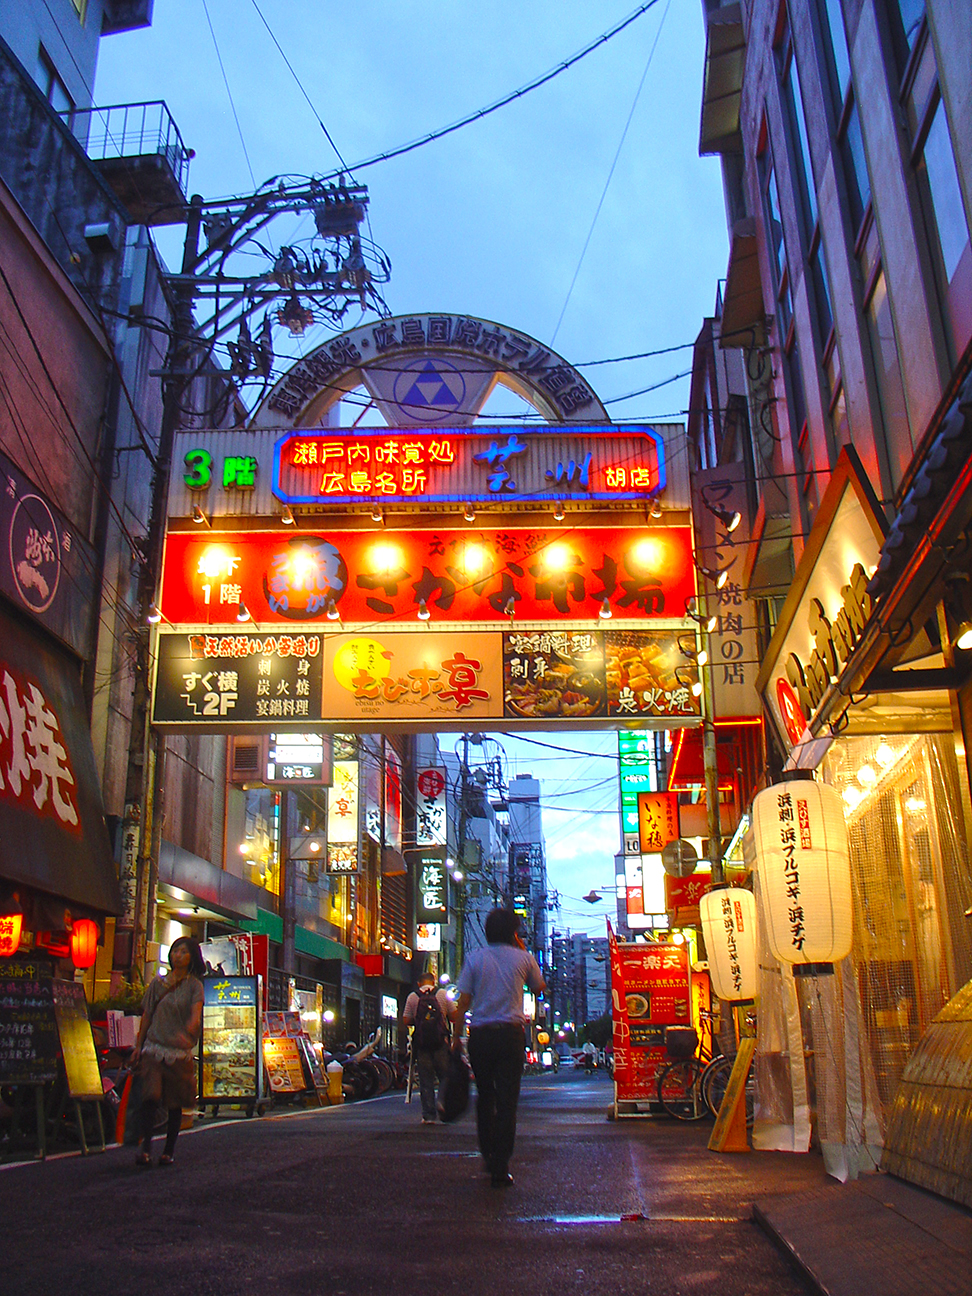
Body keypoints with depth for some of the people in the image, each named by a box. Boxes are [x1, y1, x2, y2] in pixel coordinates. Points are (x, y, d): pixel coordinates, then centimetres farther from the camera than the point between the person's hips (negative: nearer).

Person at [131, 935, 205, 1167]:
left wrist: (193, 1022, -38)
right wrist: (138, 1045, 9)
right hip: (154, 1048, 1)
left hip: (180, 1051, -1)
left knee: (175, 1103, 4)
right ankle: (145, 1144, -12)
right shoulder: (158, 982, 10)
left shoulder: (194, 985, 2)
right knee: (150, 1096, -16)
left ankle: (169, 1149, 17)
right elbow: (147, 1015, 13)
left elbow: (196, 1009, -16)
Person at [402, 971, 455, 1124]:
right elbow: (454, 1016, 4)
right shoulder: (442, 994, 2)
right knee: (445, 1079, 10)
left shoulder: (412, 997, 3)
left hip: (421, 1044, 1)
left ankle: (428, 1115, 6)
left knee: (425, 1081, 6)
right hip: (441, 1043, -1)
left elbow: (406, 1021, 2)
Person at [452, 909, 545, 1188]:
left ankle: (488, 1154, 25)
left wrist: (456, 1038, 6)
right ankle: (500, 1168, -1)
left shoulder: (474, 959, 3)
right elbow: (539, 987, 20)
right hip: (511, 1033, -1)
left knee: (485, 1095, 19)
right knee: (507, 1099, 1)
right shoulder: (522, 958, 2)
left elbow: (463, 1002, -1)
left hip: (480, 1035, 2)